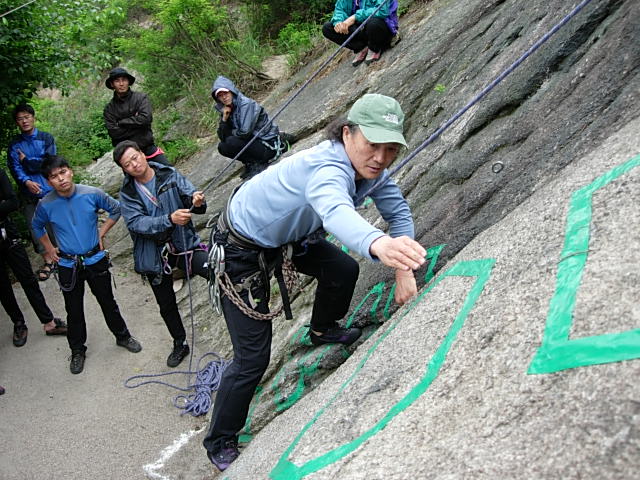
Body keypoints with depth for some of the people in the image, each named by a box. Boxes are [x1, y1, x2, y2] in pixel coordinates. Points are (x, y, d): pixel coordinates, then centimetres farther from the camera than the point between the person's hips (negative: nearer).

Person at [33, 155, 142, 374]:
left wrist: (101, 234, -1)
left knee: (108, 302, 14)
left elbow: (116, 209, 3)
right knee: (73, 310, 12)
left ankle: (122, 336, 36)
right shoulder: (46, 205, -12)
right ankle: (77, 350, 32)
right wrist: (49, 249, 8)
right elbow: (37, 226, 11)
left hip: (96, 260, 0)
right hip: (67, 265, 0)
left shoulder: (92, 194, -15)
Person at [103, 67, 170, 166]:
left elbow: (146, 118, -16)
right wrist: (136, 122, -10)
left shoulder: (141, 97, 0)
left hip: (148, 147, 0)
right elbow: (114, 133, -9)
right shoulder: (109, 109, 3)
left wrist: (121, 122, -10)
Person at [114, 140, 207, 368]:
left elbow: (189, 193, -12)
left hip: (184, 243, -1)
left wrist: (197, 201, -39)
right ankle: (180, 344, 40)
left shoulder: (170, 175, -5)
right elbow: (137, 223, -19)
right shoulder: (128, 193, -6)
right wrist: (170, 219, -35)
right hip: (155, 254, 2)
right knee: (166, 305, 17)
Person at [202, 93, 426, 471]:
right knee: (253, 357, -5)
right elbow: (335, 210, -61)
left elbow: (399, 212, -2)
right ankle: (220, 442, 17)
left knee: (343, 271, 5)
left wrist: (404, 270, -13)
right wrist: (378, 244, -81)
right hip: (241, 252, -8)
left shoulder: (368, 167, -13)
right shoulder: (328, 169, -38)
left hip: (287, 234, 8)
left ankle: (323, 330, 37)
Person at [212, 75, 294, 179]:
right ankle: (252, 162, 5)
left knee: (231, 142, -25)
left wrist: (231, 132, -5)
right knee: (222, 147, -1)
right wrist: (224, 118, -11)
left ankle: (257, 163, -7)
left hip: (268, 145, -8)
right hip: (254, 141, 8)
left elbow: (245, 132, -26)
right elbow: (222, 137, 2)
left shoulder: (246, 104, -18)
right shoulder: (226, 110, 6)